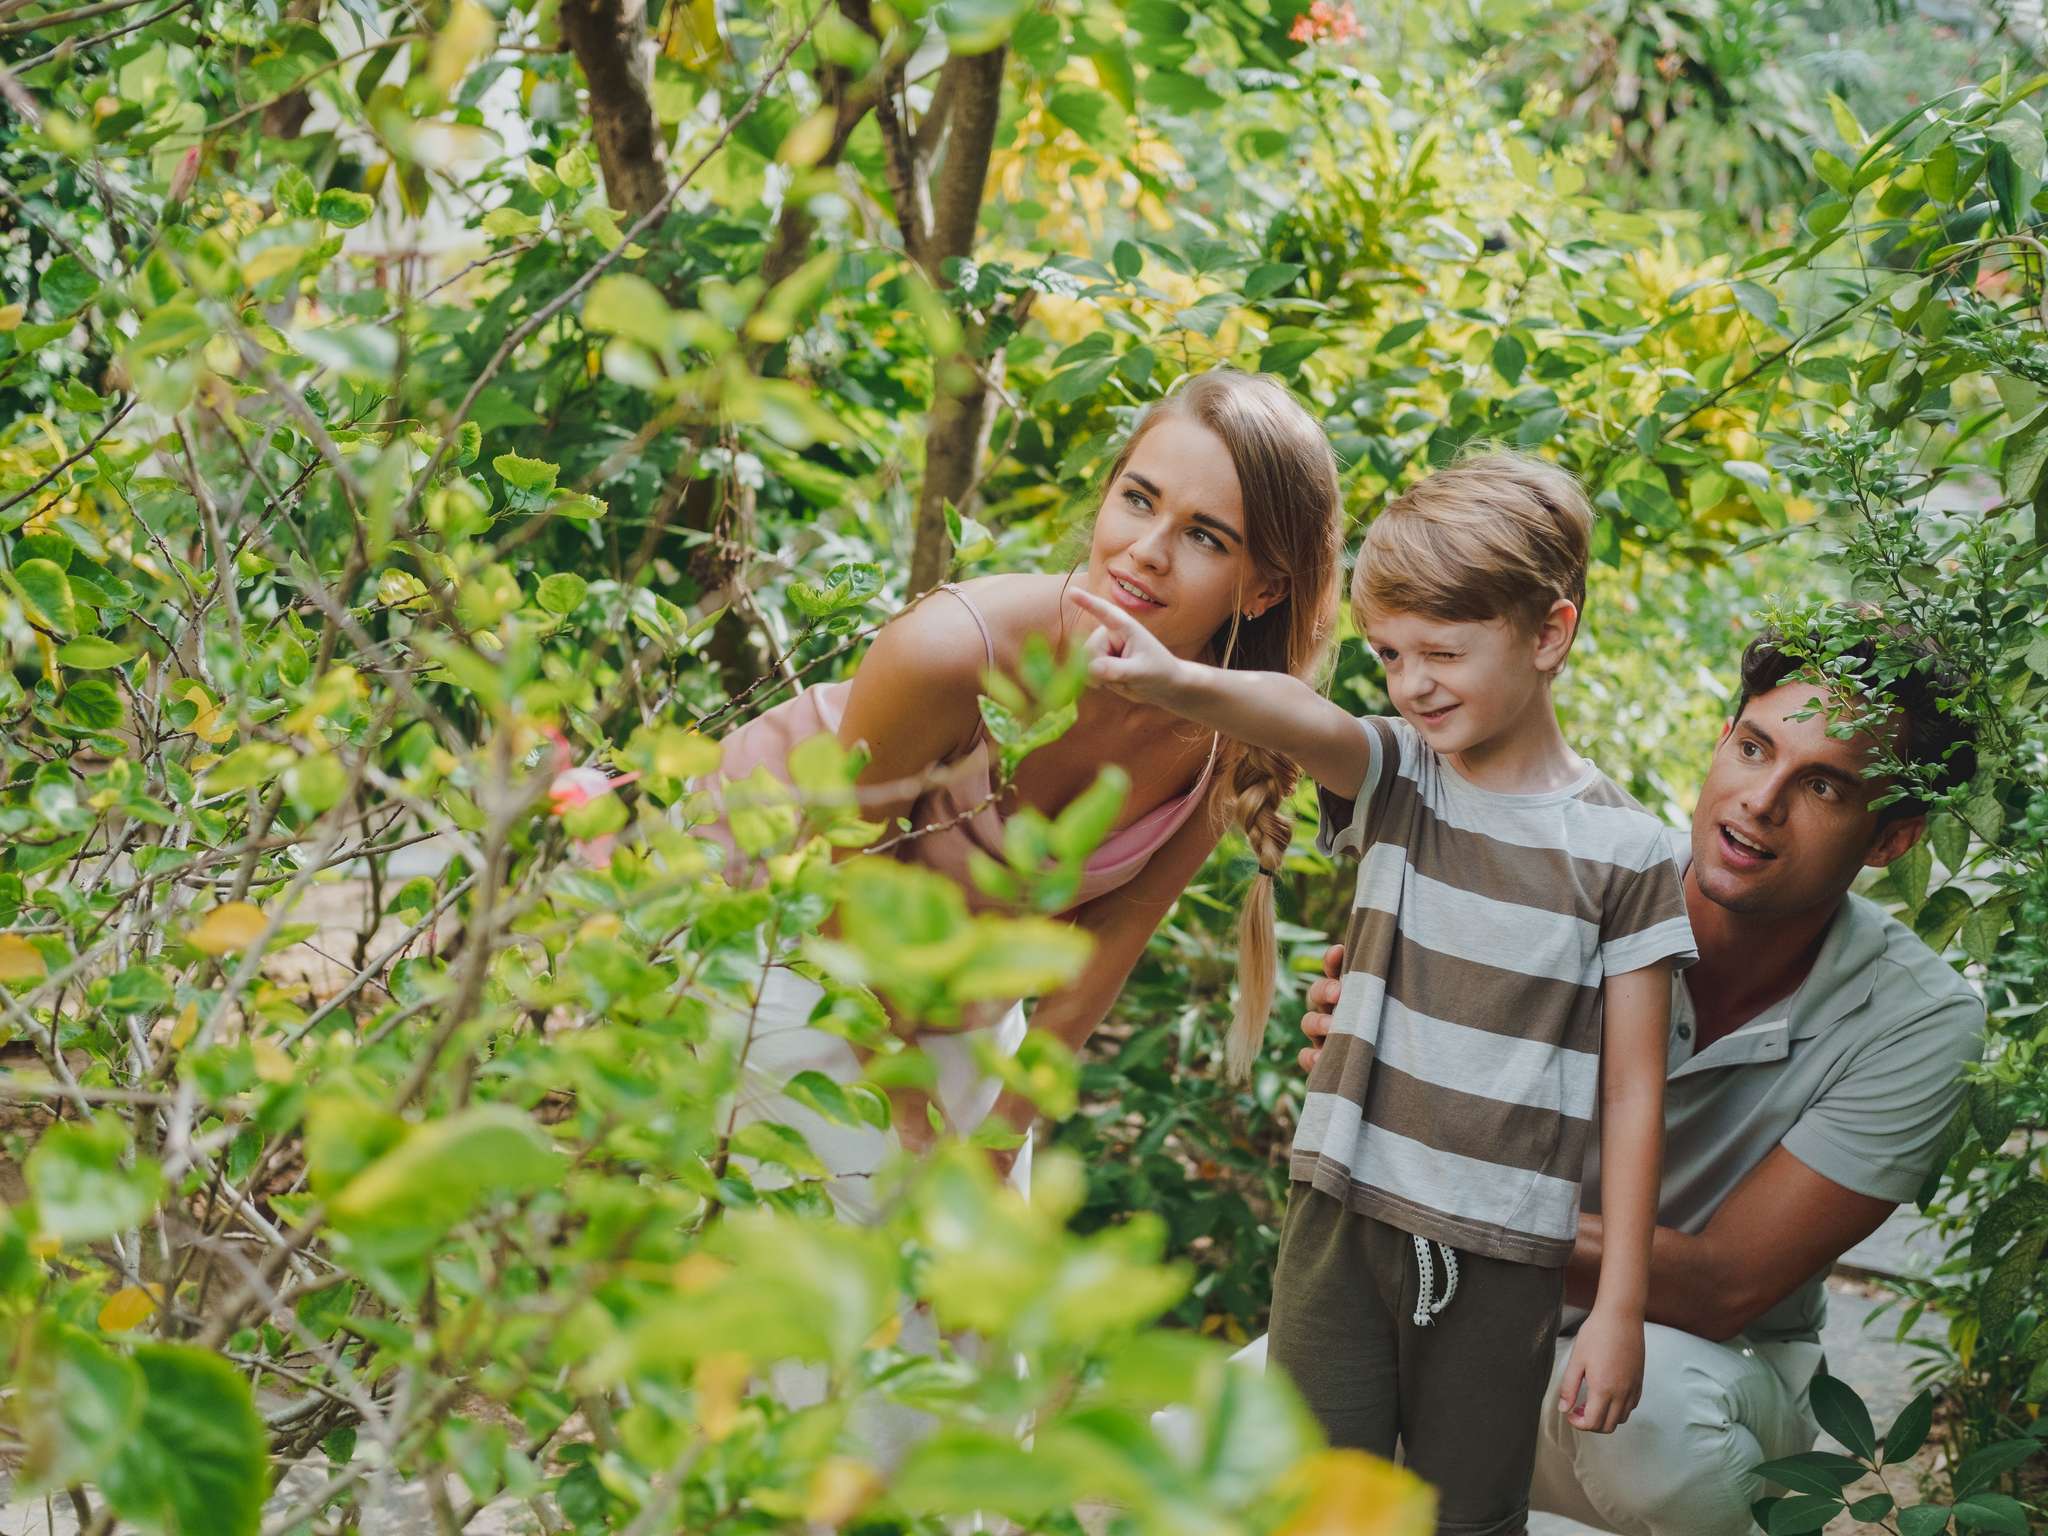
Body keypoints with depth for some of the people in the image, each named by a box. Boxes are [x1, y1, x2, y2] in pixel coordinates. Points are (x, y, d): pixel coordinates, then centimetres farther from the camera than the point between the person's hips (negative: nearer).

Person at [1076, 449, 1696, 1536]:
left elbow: (1631, 1091, -4)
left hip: (1503, 1255, -2)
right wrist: (1176, 682, -47)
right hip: (1345, 1214, 2)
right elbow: (1300, 718, -25)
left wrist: (1619, 1307, -5)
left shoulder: (1622, 850, -6)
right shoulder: (1396, 780, 0)